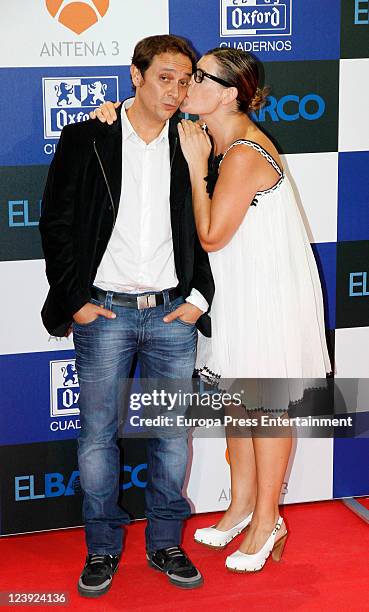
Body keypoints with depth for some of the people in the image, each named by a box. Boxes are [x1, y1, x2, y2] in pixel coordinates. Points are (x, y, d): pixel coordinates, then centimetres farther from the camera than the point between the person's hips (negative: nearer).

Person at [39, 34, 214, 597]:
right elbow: (56, 224, 0)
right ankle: (102, 549, 17)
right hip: (104, 312, -2)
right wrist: (75, 300, -5)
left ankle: (166, 544, 22)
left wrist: (199, 298, 2)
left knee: (173, 433, 7)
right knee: (98, 435, 3)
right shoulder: (86, 140, -1)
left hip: (173, 313, 2)